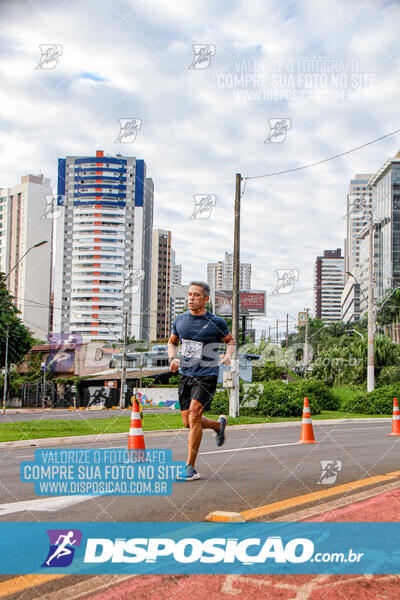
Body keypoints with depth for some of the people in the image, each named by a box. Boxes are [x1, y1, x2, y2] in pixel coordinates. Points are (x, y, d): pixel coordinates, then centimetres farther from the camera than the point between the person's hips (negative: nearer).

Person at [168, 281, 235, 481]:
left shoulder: (216, 322, -5)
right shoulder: (180, 320, 5)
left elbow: (230, 340, 11)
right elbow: (172, 342, 20)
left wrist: (228, 355, -10)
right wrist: (172, 358, -1)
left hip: (207, 376, -5)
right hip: (185, 375, 5)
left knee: (194, 415, -20)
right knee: (188, 422, 6)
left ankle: (190, 468, -13)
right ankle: (218, 425, 39)